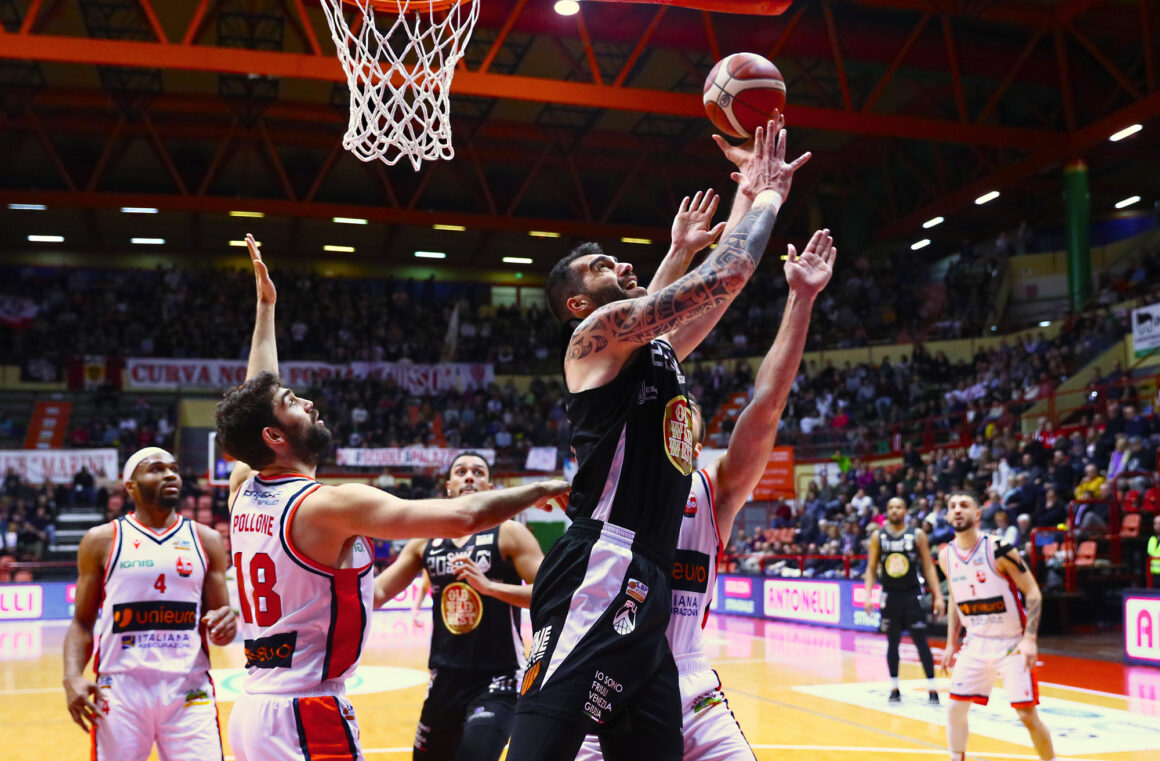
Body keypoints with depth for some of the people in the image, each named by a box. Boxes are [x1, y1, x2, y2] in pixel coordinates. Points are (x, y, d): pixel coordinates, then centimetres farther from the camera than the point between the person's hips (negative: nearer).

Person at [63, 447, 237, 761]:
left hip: (189, 689, 1)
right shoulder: (101, 541, 4)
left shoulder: (206, 540, 7)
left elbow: (217, 623, 10)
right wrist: (72, 677, -10)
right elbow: (82, 623, 7)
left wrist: (225, 626, -13)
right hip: (120, 689, -1)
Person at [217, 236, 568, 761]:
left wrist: (265, 305, 28)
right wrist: (543, 488, -8)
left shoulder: (244, 492, 6)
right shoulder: (332, 505, -16)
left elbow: (255, 399, 22)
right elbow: (462, 517, -23)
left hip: (253, 706, 8)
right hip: (308, 716, -8)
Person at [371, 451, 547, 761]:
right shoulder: (425, 540, 6)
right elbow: (377, 592, 7)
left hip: (497, 679, -5)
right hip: (445, 678, 5)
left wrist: (489, 585, -28)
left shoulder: (509, 533, -7)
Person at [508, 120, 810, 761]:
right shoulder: (600, 331, -1)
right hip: (600, 574, -10)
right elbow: (723, 276, -7)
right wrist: (766, 197, 8)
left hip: (645, 588, 10)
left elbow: (723, 286, 33)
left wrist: (752, 196, 31)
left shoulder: (656, 349, 25)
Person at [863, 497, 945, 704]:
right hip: (890, 595, 2)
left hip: (912, 594, -1)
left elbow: (928, 566, 0)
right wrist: (868, 595, -4)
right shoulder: (878, 536, 3)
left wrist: (938, 596, -7)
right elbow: (871, 568, 6)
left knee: (921, 642, -3)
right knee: (892, 642, 7)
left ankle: (932, 689, 2)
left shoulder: (917, 535, -1)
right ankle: (894, 688, 16)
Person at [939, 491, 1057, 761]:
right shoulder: (946, 556, 0)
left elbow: (1033, 592, -13)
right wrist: (951, 643, 13)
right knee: (955, 708, 1)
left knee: (1027, 715, -6)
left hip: (1012, 644, -5)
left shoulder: (998, 549, -17)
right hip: (976, 643, 5)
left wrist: (1030, 639, -21)